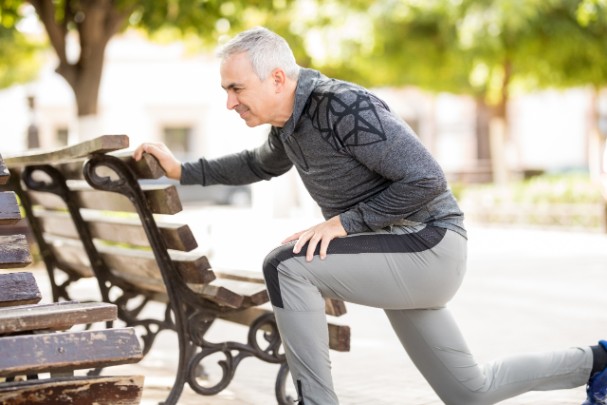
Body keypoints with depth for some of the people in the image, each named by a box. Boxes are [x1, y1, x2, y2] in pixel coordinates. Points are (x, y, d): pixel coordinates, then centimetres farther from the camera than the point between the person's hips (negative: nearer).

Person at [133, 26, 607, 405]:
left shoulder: (345, 106, -23)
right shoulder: (289, 119, 4)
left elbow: (427, 180, -24)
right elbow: (262, 164, 28)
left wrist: (343, 223, -23)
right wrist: (185, 171, 19)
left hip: (428, 248, -9)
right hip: (398, 256, 9)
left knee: (286, 266, -24)